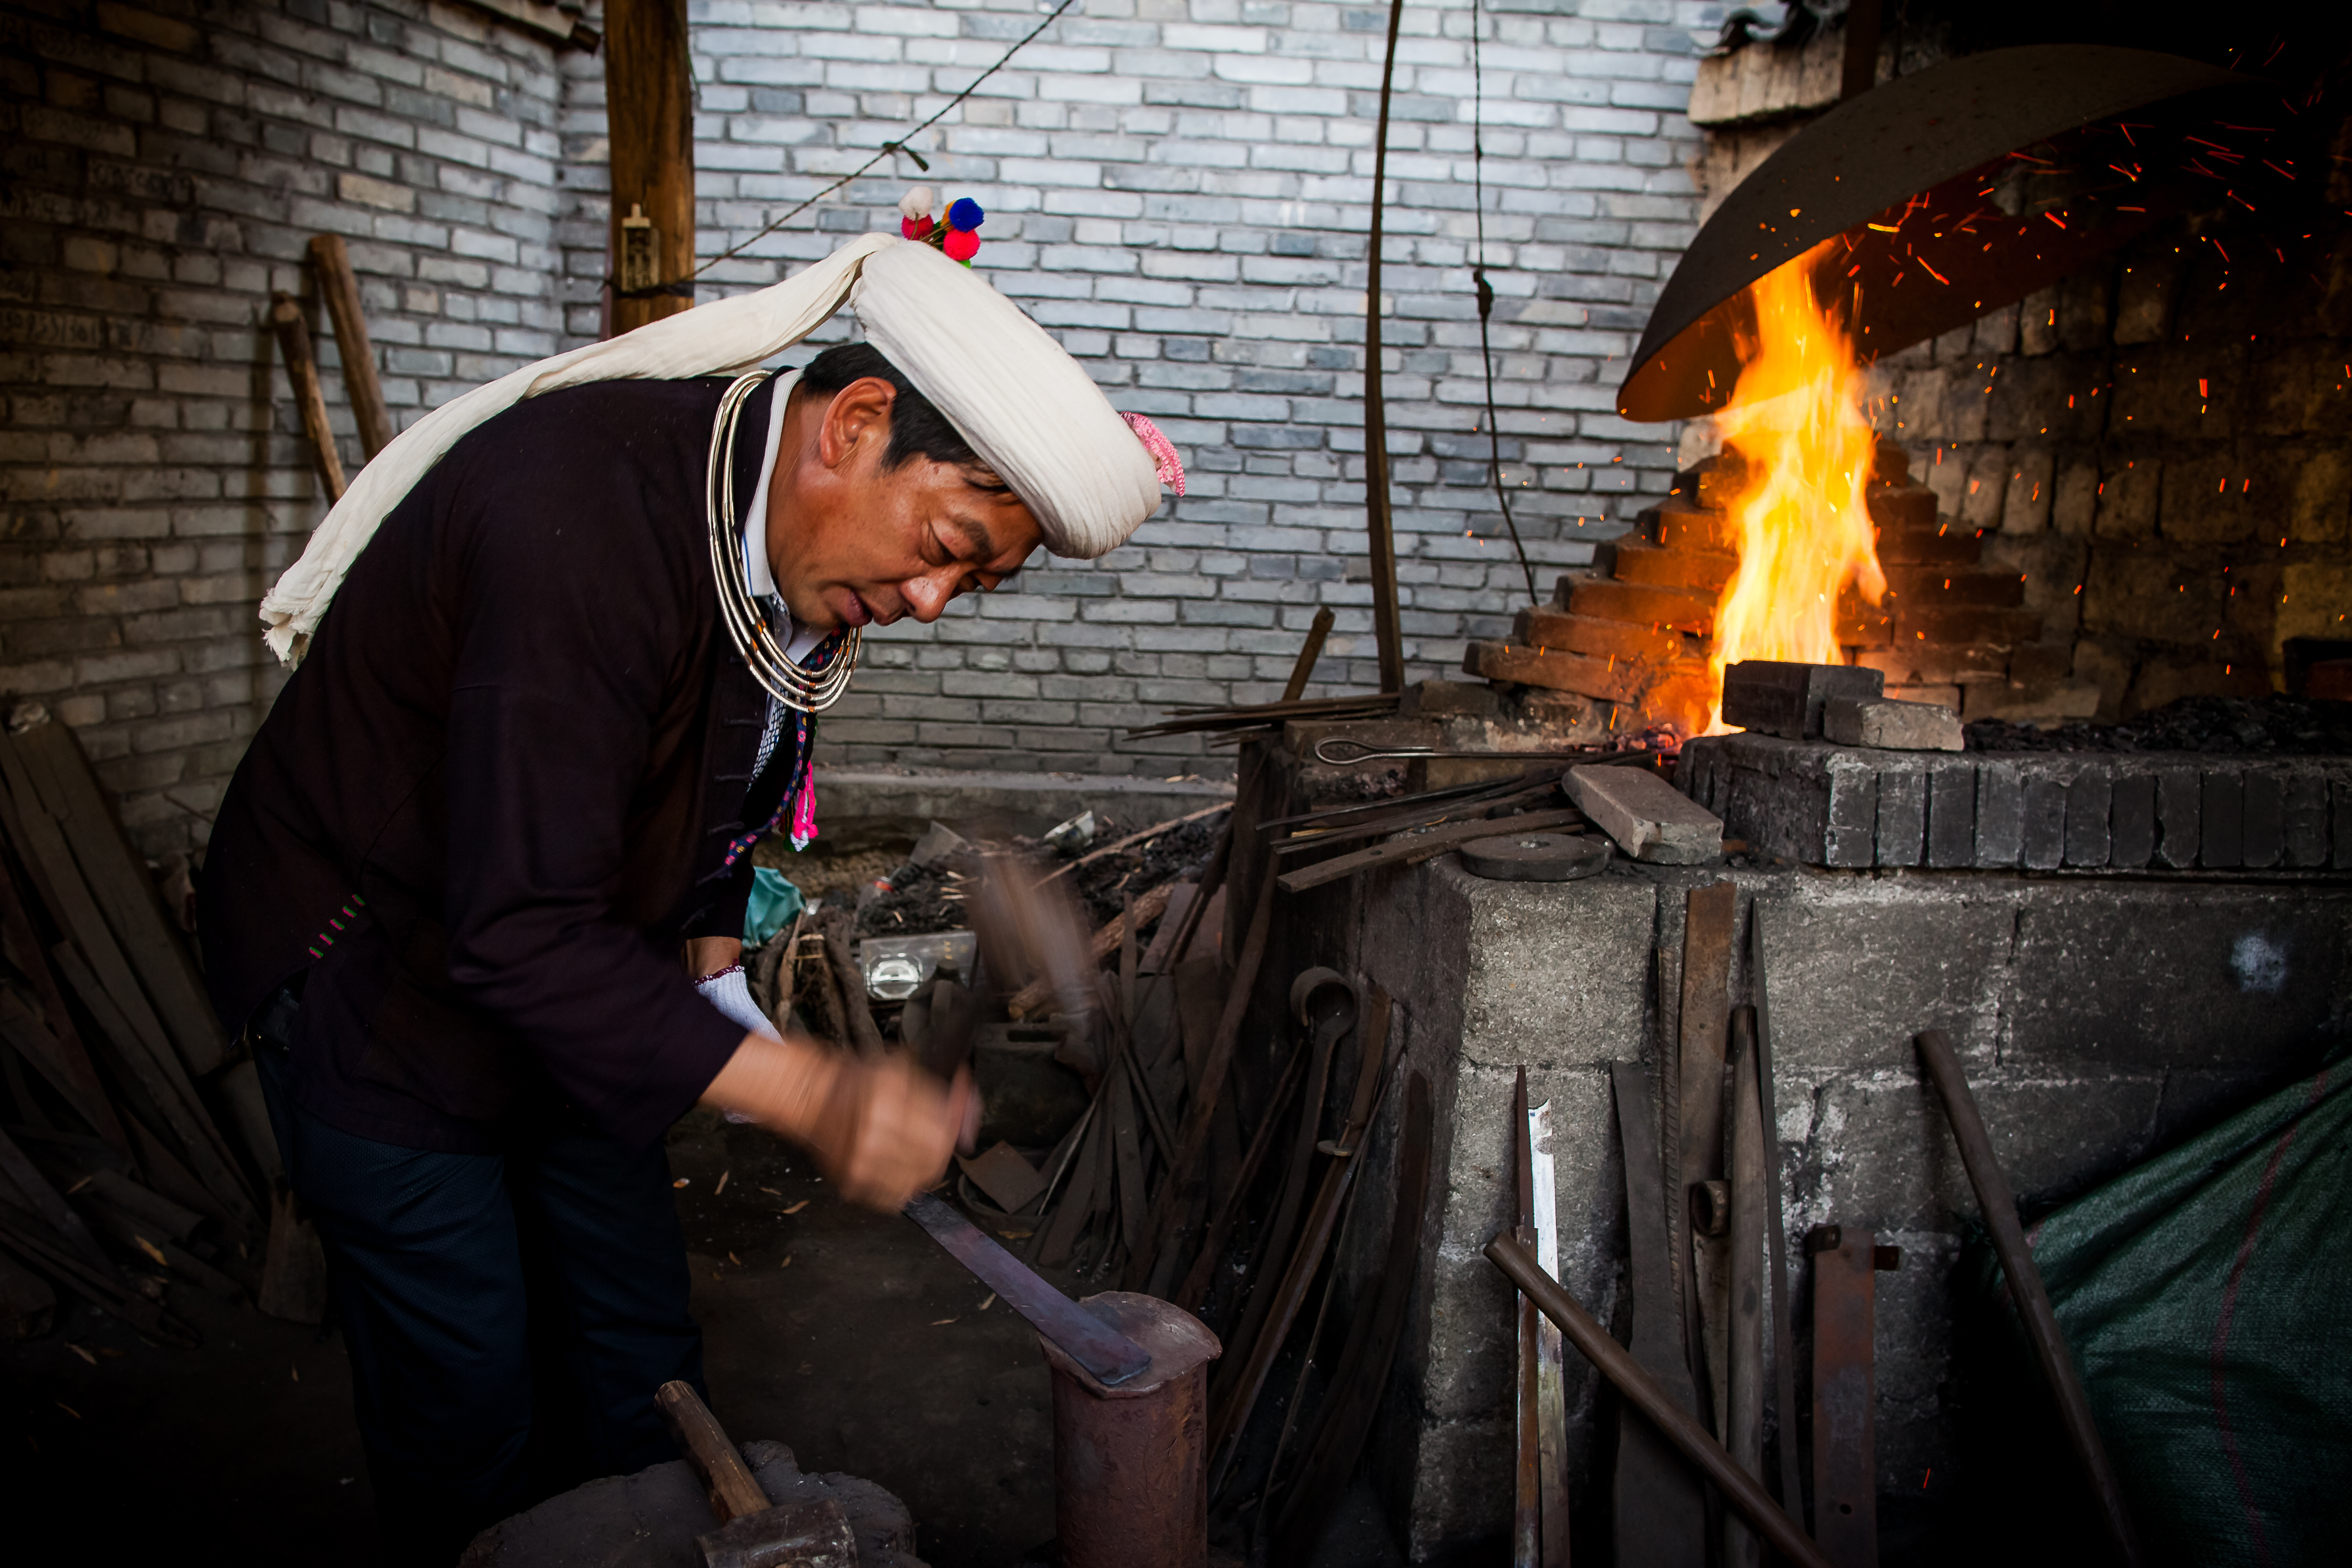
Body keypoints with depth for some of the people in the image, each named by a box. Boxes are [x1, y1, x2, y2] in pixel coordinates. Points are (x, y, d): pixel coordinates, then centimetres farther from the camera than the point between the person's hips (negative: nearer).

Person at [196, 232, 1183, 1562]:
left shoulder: (798, 543, -8)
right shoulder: (582, 510, -36)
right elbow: (522, 935, -38)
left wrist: (714, 962, 3)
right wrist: (810, 1091, -39)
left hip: (563, 971, 8)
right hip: (377, 988, -7)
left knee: (640, 1370, 15)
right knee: (471, 1402, 3)